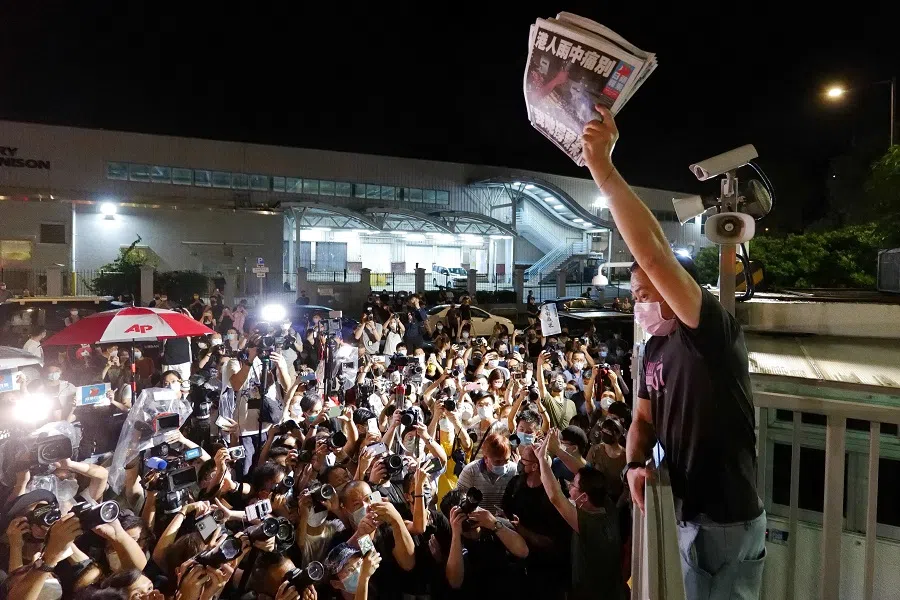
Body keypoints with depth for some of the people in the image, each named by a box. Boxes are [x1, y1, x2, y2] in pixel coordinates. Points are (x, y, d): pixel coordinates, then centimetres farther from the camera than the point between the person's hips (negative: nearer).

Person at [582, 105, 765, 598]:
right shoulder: (654, 349, 4)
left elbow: (654, 252, -36)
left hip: (731, 521, -8)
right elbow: (644, 420, 11)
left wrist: (603, 169, -39)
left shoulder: (714, 333, -21)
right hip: (689, 516, 8)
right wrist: (634, 465, -11)